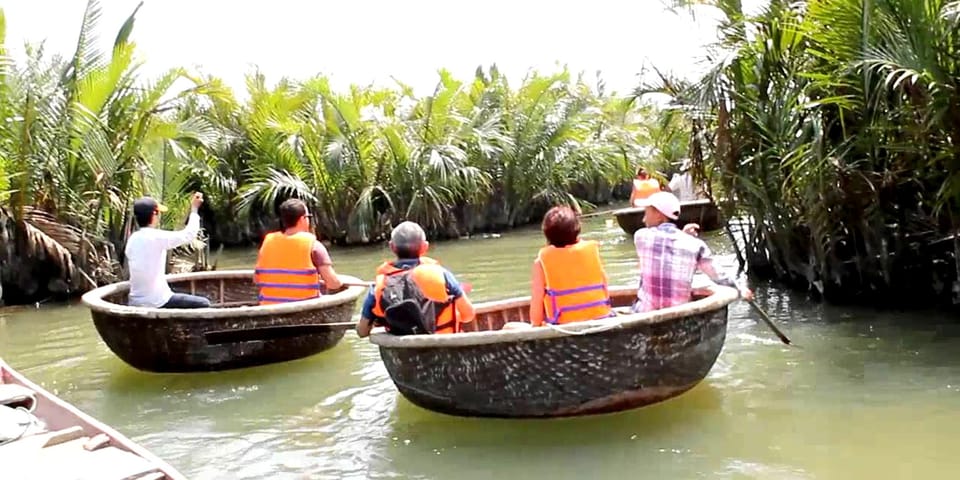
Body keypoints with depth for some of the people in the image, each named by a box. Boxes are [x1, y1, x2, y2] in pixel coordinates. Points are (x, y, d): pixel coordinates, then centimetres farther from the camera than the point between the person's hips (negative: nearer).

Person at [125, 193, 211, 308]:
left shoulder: (132, 240, 7)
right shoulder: (157, 237, -15)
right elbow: (189, 235, -5)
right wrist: (194, 209, 5)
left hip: (136, 302, 8)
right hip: (156, 302, -8)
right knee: (203, 304, 4)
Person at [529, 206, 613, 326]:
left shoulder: (542, 260, -6)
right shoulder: (592, 249, 1)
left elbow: (537, 298, -6)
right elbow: (604, 285, 8)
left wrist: (536, 325, 9)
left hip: (564, 325, -4)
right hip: (599, 319, 4)